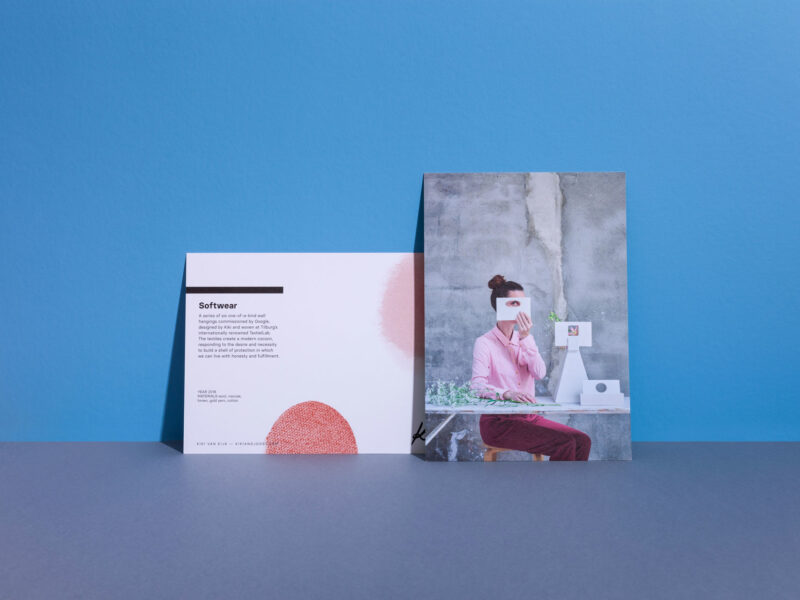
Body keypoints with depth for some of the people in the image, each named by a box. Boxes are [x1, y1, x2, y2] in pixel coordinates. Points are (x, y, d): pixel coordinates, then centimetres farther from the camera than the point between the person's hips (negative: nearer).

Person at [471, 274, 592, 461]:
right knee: (565, 444, -21)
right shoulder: (485, 343, -6)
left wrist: (526, 337, -13)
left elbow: (540, 373, -4)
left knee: (582, 441, -10)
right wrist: (508, 393, -37)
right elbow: (477, 385, -20)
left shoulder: (523, 339, 13)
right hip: (498, 422, -6)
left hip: (529, 416, 6)